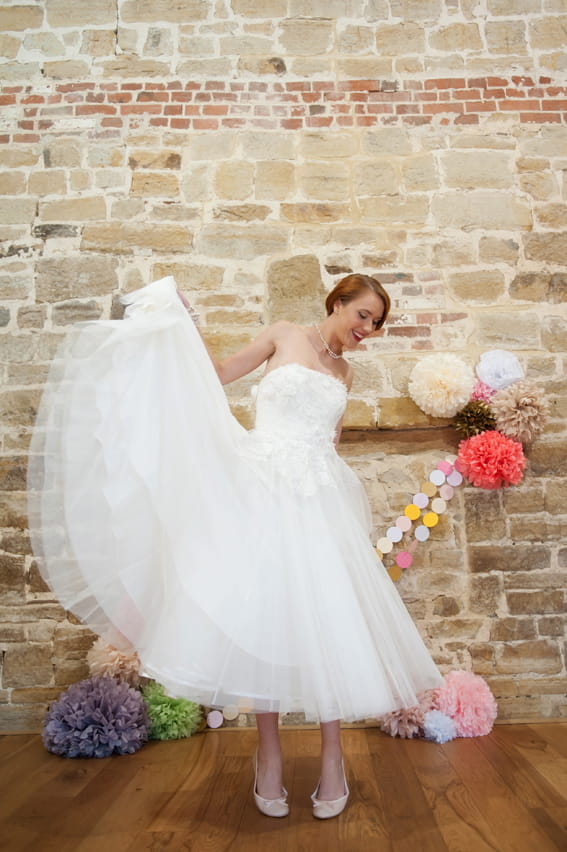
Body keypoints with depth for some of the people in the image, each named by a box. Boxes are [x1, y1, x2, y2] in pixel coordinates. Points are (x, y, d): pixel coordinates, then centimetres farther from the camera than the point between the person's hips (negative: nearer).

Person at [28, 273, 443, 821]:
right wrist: (182, 324, 2)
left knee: (326, 618, -1)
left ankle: (331, 754, 12)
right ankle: (269, 750, 14)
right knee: (264, 610, -1)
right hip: (265, 490, -3)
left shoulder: (345, 372, 17)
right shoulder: (284, 336, 6)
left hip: (319, 500, 4)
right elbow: (218, 373, 10)